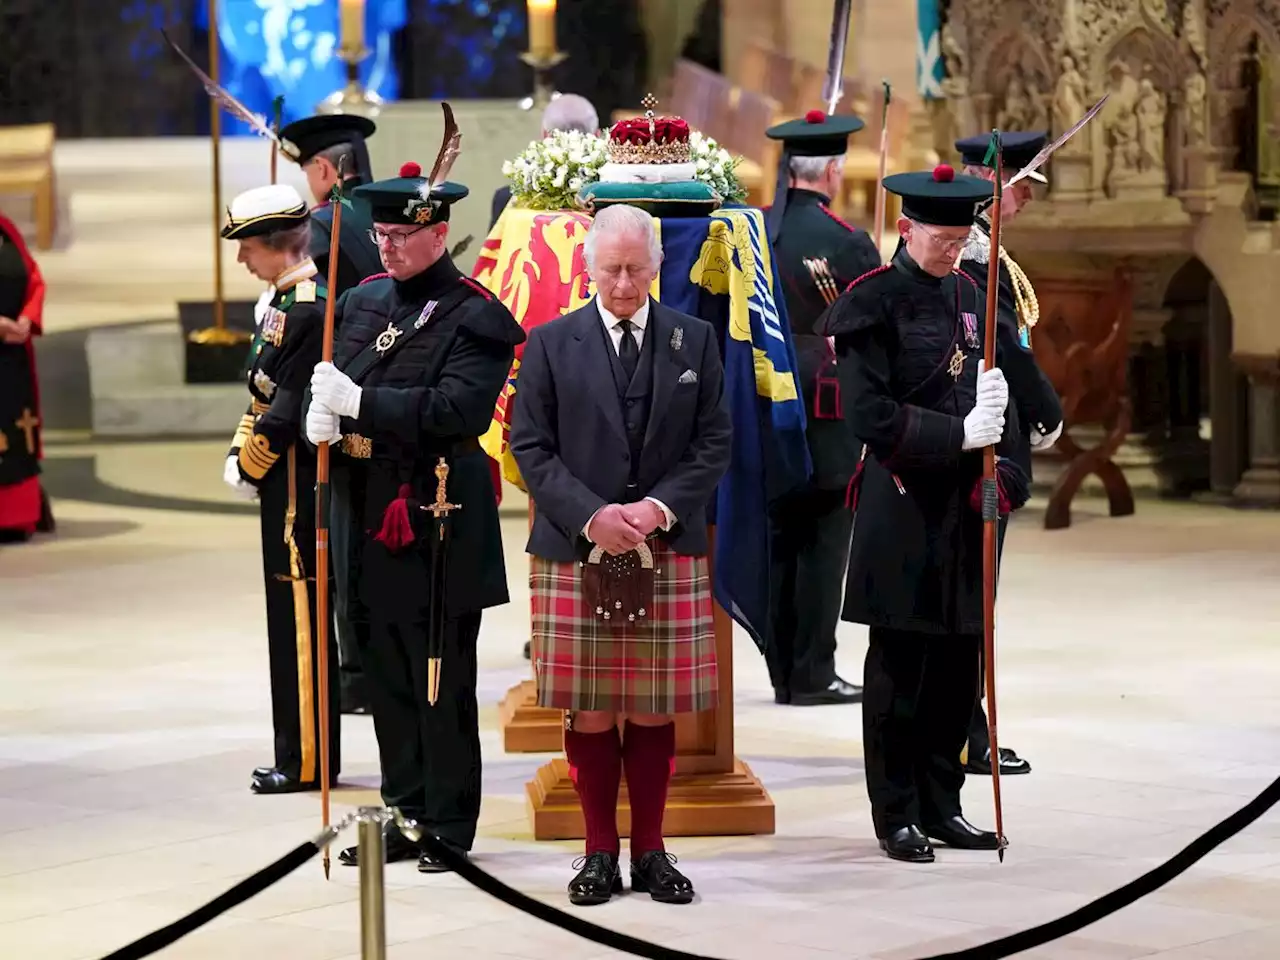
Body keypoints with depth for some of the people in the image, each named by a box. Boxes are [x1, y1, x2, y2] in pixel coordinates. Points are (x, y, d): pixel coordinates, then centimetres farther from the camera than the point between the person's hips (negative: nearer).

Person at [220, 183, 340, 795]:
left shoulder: (307, 308, -18)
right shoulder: (287, 300, 13)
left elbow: (289, 406, -20)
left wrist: (250, 467, -10)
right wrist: (239, 454, 7)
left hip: (297, 488, -10)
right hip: (289, 484, 10)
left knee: (300, 619, -4)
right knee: (293, 617, 14)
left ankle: (308, 762, 2)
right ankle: (301, 754, 21)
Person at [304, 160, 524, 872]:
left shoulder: (473, 317, -10)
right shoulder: (364, 301, 12)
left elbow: (457, 409, -22)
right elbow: (337, 382, 16)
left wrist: (359, 402, -24)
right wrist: (323, 415, -7)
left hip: (439, 526, -7)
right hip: (372, 518, 7)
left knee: (444, 685, 1)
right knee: (389, 678, 13)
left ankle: (450, 830, 9)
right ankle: (407, 817, 22)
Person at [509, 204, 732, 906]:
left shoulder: (695, 341, 7)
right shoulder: (550, 344, 4)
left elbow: (712, 444, 5)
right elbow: (531, 449, 0)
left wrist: (659, 507, -10)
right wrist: (591, 517, -13)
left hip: (669, 553, 1)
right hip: (575, 553, -1)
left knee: (655, 710, 4)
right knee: (589, 711, 1)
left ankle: (650, 850, 14)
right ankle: (600, 851, 11)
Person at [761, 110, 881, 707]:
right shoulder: (847, 243, -15)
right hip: (830, 412, -6)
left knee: (779, 542, 12)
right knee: (824, 545, 1)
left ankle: (784, 673, 17)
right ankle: (813, 675, 3)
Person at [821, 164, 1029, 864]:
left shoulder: (967, 296, 13)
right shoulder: (874, 302, -8)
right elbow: (870, 413, -15)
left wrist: (1002, 473, 1)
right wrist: (958, 435, -20)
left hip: (963, 507, 6)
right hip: (902, 507, -6)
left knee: (958, 662, 9)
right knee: (899, 666, 0)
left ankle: (941, 807, 18)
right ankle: (897, 816, 8)